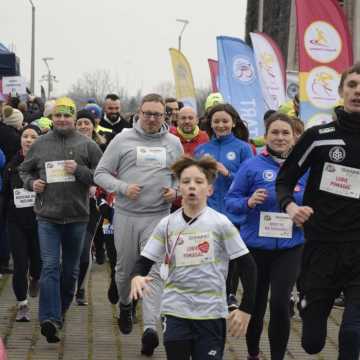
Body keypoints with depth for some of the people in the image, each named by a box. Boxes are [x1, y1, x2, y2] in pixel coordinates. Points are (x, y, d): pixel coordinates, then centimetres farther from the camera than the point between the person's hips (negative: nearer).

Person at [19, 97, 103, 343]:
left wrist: (80, 171, -16)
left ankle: (61, 310, 33)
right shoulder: (40, 144, 6)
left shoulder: (87, 145, 0)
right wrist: (31, 183, -3)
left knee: (71, 268, 13)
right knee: (50, 266, -11)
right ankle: (50, 318, -17)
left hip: (77, 216, 1)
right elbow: (25, 170, 18)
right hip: (48, 216, 0)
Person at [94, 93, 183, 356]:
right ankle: (125, 305, 43)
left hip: (158, 216, 0)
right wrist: (123, 188, -14)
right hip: (126, 215, 0)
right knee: (125, 268, 13)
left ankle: (151, 327, -20)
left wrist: (175, 191, -3)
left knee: (155, 270, -12)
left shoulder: (173, 143, 8)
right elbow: (101, 173, 2)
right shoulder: (123, 140, 1)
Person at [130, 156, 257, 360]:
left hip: (211, 312, -2)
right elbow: (145, 261, 5)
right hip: (176, 311, 2)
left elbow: (247, 266, -4)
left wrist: (246, 309, -8)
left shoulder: (220, 223, -6)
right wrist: (137, 276, -19)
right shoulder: (167, 224, 2)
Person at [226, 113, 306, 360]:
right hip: (256, 245, 0)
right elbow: (231, 201, -3)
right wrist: (249, 202, -22)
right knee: (256, 304, 12)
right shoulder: (252, 166, -5)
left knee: (280, 303, -12)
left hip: (290, 247, 0)